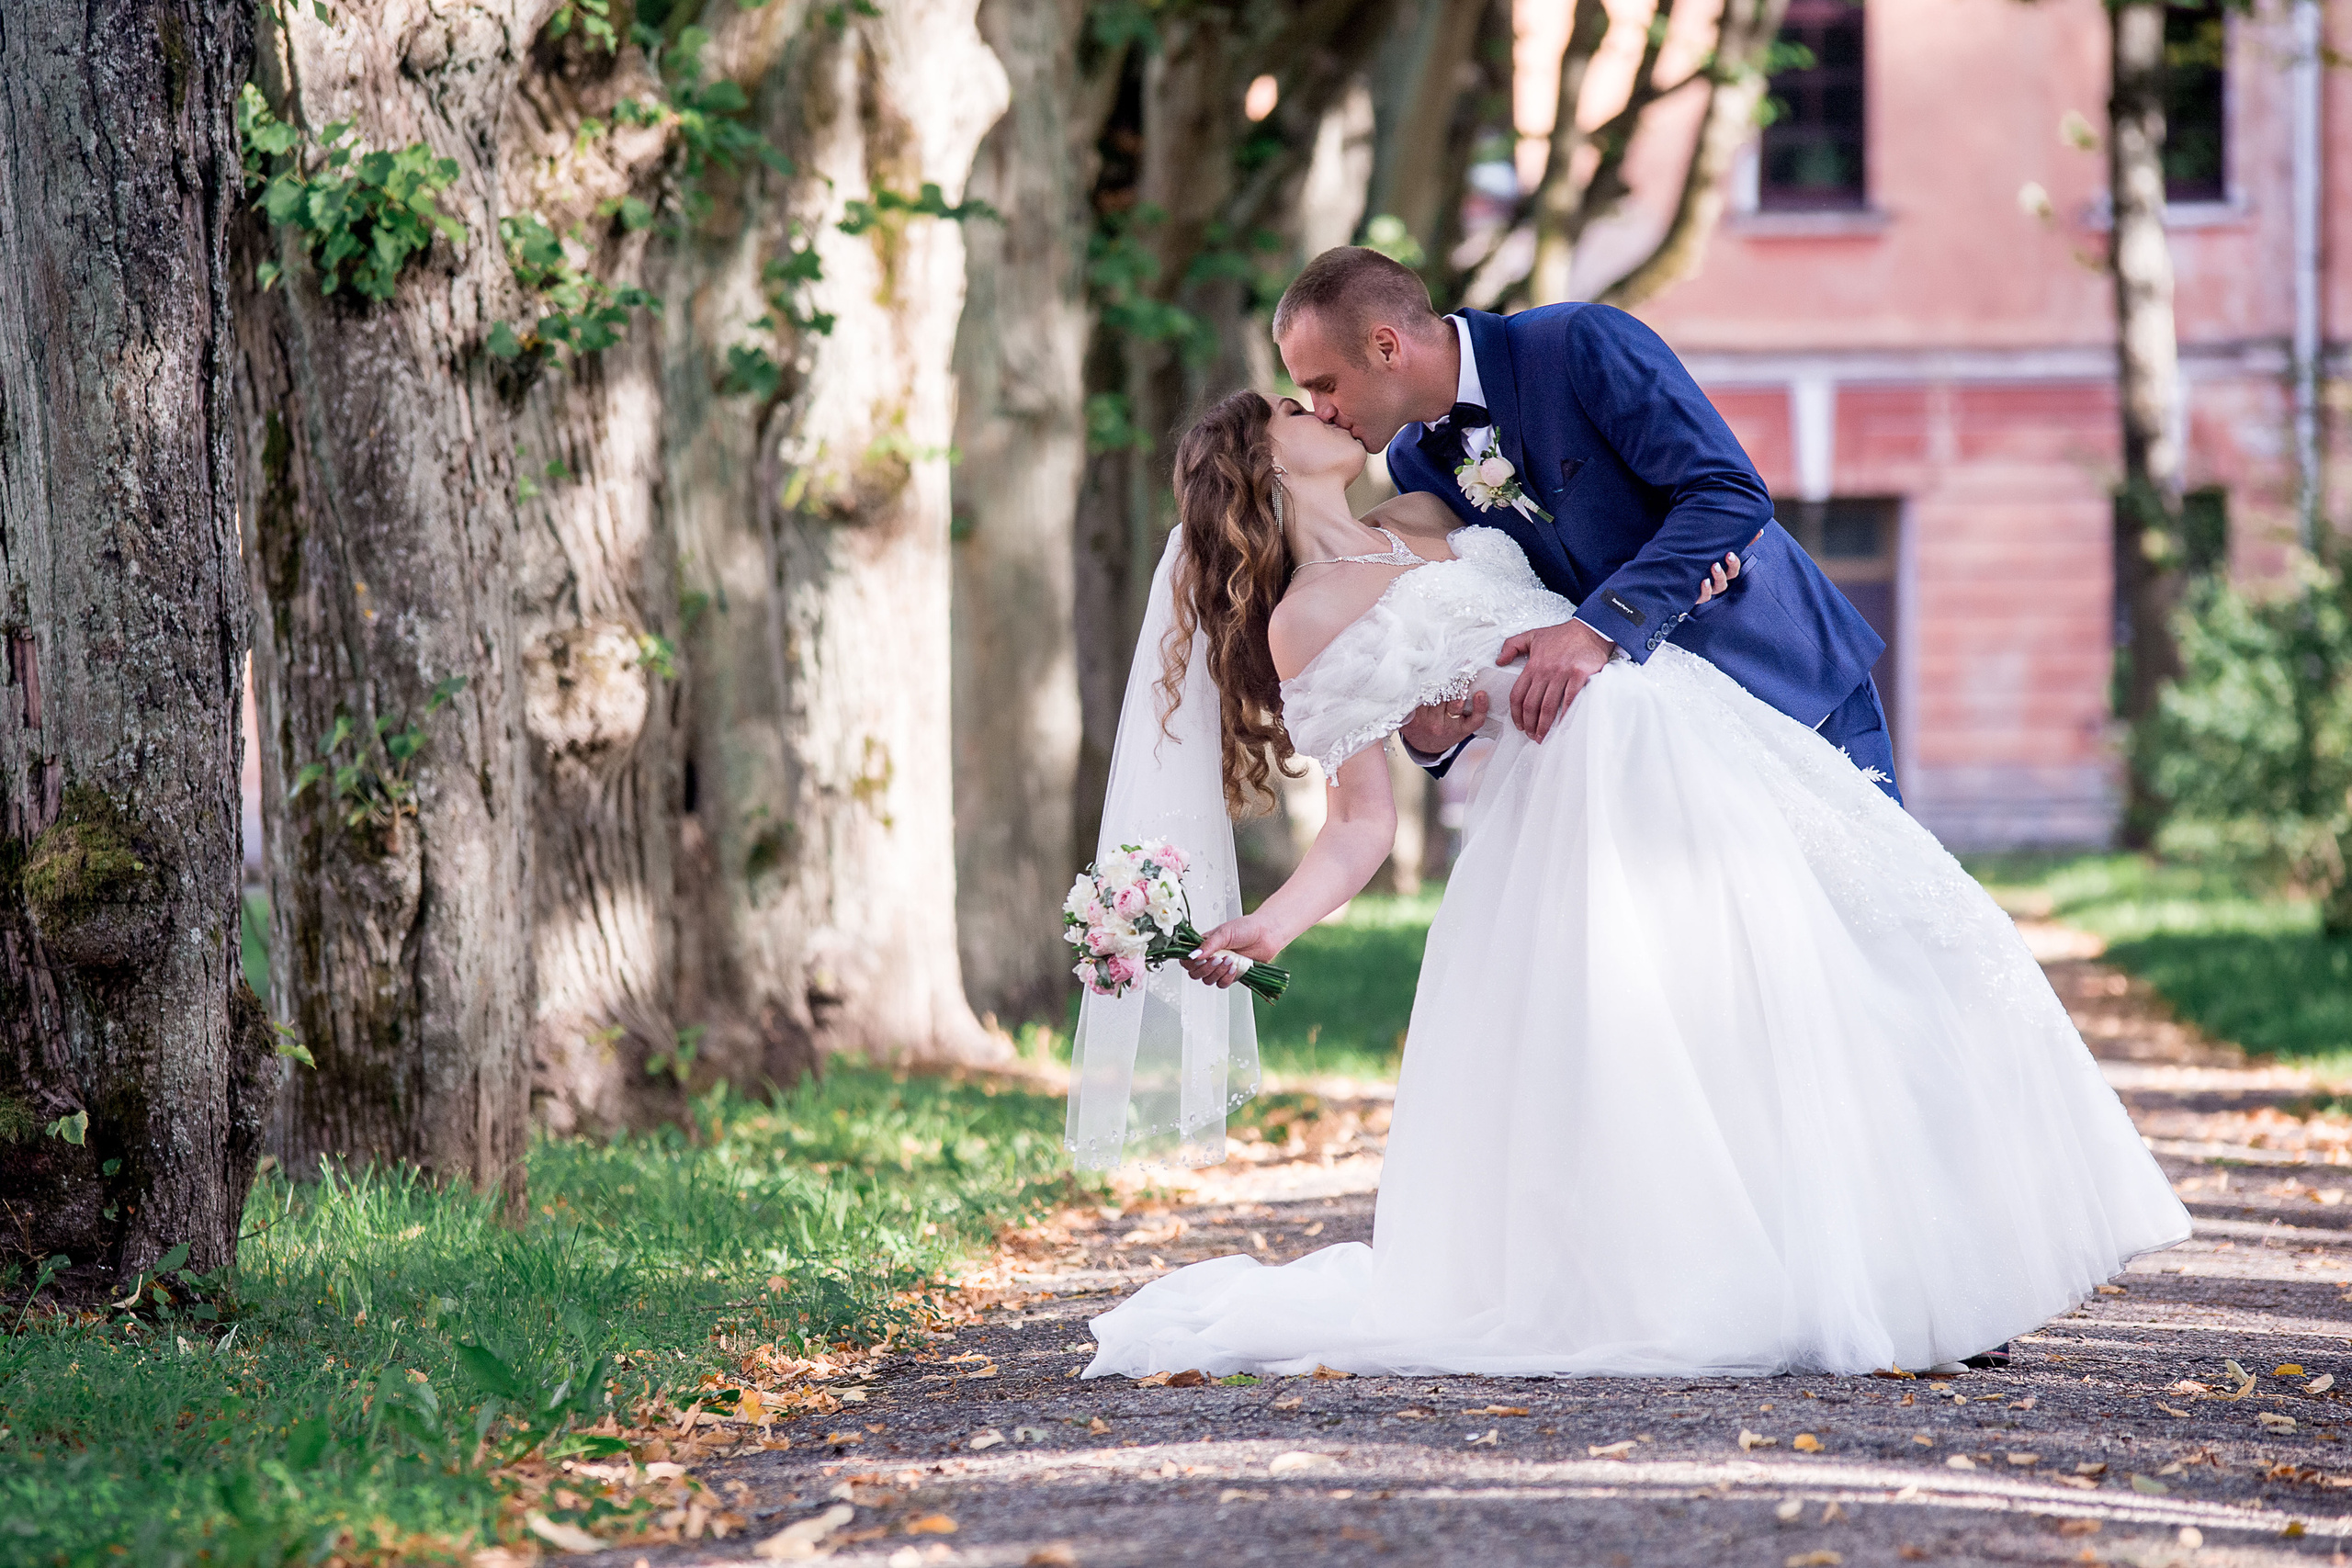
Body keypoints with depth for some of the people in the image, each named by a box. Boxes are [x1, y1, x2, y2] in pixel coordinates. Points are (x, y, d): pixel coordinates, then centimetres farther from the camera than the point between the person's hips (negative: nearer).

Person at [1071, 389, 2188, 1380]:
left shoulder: (1420, 519, 23)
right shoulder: (1303, 619, 1)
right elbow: (1363, 824, -2)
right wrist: (1269, 926, -20)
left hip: (1690, 719, 8)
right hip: (1586, 771, -8)